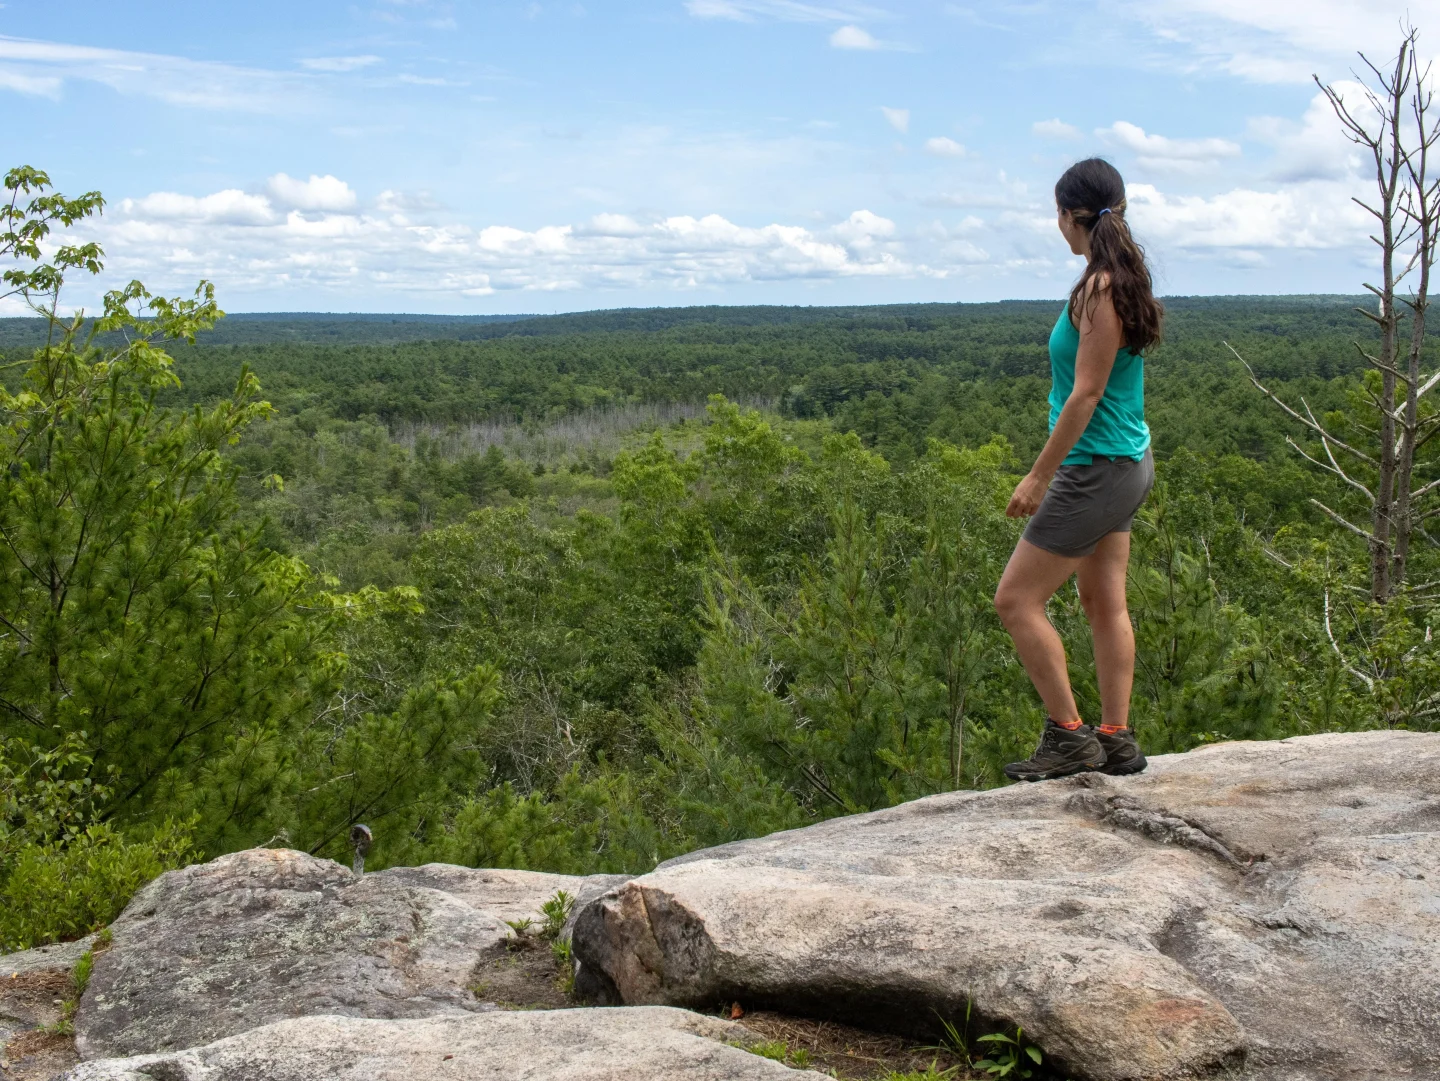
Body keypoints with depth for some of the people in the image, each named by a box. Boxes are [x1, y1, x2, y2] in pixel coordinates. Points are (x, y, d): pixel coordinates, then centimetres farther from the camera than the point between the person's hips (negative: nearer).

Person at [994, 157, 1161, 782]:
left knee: (1016, 600, -3)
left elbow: (1086, 393, -22)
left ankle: (1069, 736, 3)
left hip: (1096, 469, -10)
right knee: (1104, 601, 14)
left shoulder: (1100, 288, -19)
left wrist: (1039, 476, -18)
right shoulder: (1123, 280, 10)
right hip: (1125, 462, 10)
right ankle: (1116, 741, 20)